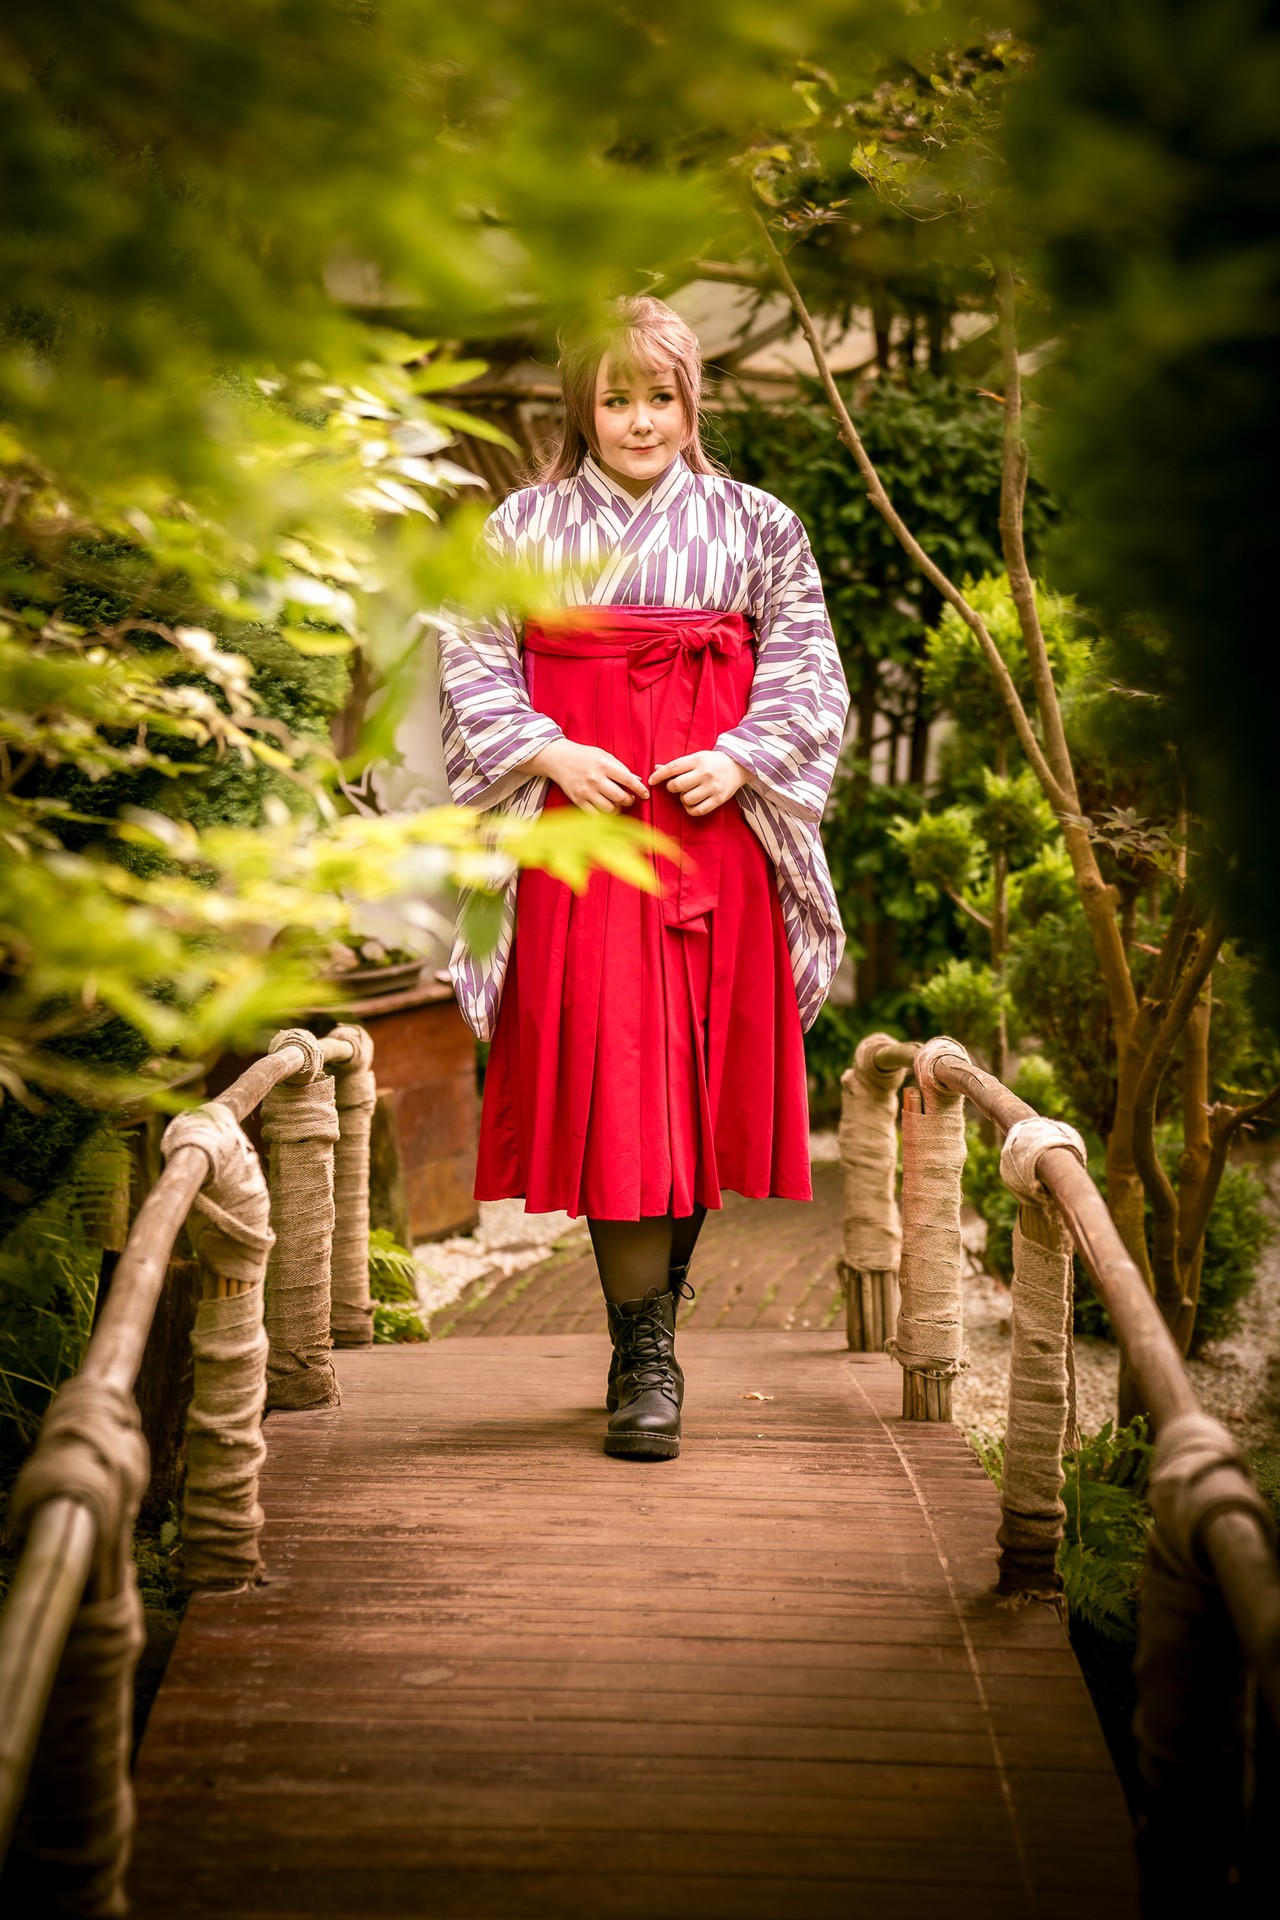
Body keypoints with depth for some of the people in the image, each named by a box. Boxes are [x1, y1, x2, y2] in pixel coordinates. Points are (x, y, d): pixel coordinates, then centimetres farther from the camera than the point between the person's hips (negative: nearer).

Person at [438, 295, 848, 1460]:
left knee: (699, 1069, 3)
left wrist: (741, 759, -10)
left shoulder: (757, 526, 9)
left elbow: (807, 672, 7)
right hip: (578, 819, -1)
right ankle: (645, 1356, -5)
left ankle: (653, 1321, 18)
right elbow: (472, 665, 5)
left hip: (715, 826, 1)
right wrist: (551, 753, -11)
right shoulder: (527, 527, 8)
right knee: (604, 1069, -8)